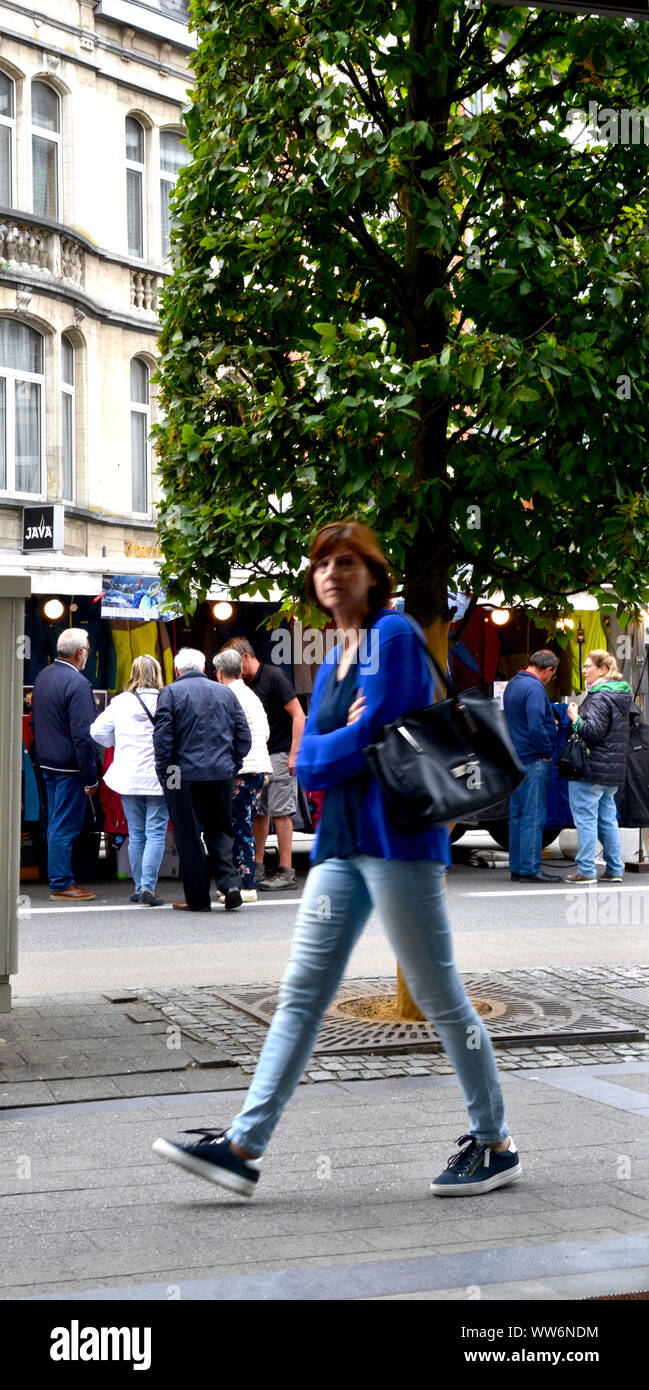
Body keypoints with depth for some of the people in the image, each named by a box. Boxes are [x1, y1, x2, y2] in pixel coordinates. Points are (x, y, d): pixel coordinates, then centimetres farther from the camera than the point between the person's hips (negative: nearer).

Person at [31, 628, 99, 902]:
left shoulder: (42, 677, 10)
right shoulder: (77, 683, -19)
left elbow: (35, 722, 18)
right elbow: (83, 735, -21)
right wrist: (91, 777, -17)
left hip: (47, 763, 9)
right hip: (69, 766, -9)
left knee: (56, 823, 15)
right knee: (66, 825, -3)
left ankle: (61, 878, 23)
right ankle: (61, 884, 1)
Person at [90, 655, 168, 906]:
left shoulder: (120, 702, 0)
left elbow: (97, 732, 5)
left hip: (128, 777, 3)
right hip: (158, 777, -3)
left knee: (136, 835, 12)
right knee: (155, 833, -1)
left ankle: (139, 888, 17)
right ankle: (148, 888, -10)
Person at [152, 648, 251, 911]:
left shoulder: (170, 692, -1)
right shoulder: (226, 693, 12)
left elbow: (162, 735, -9)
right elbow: (244, 736, 10)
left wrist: (163, 773, -2)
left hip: (185, 775, -4)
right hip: (222, 775, 4)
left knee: (189, 837, 3)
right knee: (219, 832, 14)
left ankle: (197, 898, 5)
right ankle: (230, 883, -6)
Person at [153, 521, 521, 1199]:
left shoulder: (395, 634, -6)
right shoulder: (331, 665, 19)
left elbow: (372, 738, -15)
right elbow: (307, 765, 10)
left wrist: (329, 753, 2)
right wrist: (345, 747, -8)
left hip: (396, 835, -8)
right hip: (340, 840, 8)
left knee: (438, 995, -1)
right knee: (301, 993, 3)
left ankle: (495, 1144, 12)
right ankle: (243, 1145, 2)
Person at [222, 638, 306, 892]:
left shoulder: (273, 676, -10)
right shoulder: (246, 685, 13)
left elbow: (298, 715, -14)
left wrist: (294, 754, -18)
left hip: (280, 754, -8)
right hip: (258, 757, 8)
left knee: (280, 812, -7)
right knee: (258, 811, 8)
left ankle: (286, 873, -4)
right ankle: (256, 869, 14)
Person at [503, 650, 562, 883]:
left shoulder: (512, 683, 13)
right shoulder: (534, 687, -17)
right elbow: (536, 727, -24)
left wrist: (550, 722, 17)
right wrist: (547, 753, -12)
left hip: (516, 758, 10)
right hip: (533, 760, -10)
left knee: (517, 814, 12)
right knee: (534, 816, -5)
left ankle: (516, 868, 17)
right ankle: (530, 869, -4)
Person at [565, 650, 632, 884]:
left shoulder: (600, 698, -15)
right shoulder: (622, 695, 15)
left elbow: (593, 731, -22)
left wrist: (575, 718, -8)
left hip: (591, 768, -10)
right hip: (613, 770, 10)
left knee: (586, 818, -5)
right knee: (607, 818, 14)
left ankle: (586, 871, -4)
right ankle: (615, 870, 17)